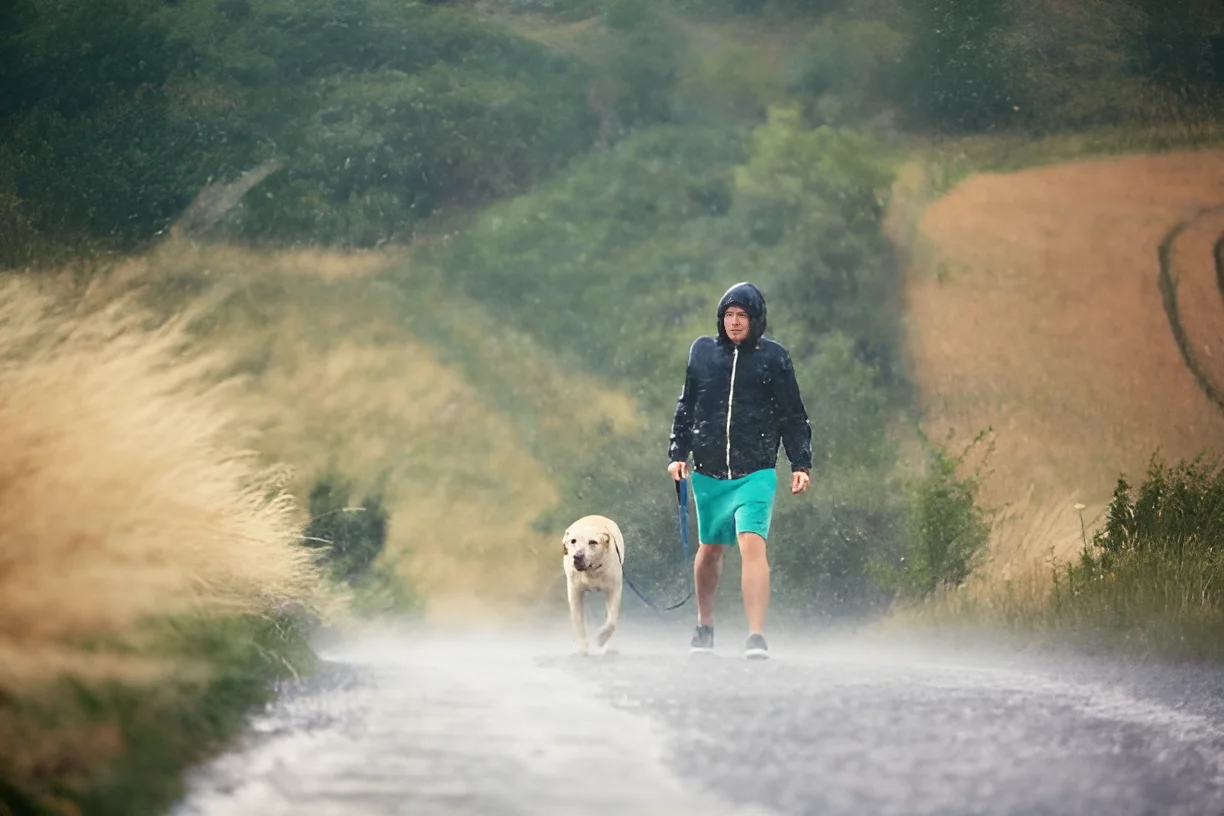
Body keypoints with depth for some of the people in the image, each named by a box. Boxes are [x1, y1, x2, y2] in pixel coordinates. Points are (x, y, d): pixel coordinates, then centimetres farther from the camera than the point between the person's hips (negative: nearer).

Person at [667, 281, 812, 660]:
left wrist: (801, 464, -2)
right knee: (709, 549, 16)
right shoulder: (702, 351, 5)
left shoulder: (773, 357, 0)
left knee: (752, 544, -19)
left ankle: (756, 637, -22)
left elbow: (794, 416, 4)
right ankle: (704, 626, 36)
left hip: (756, 474, -3)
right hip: (709, 473, 3)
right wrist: (678, 453, 8)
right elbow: (686, 408, 15)